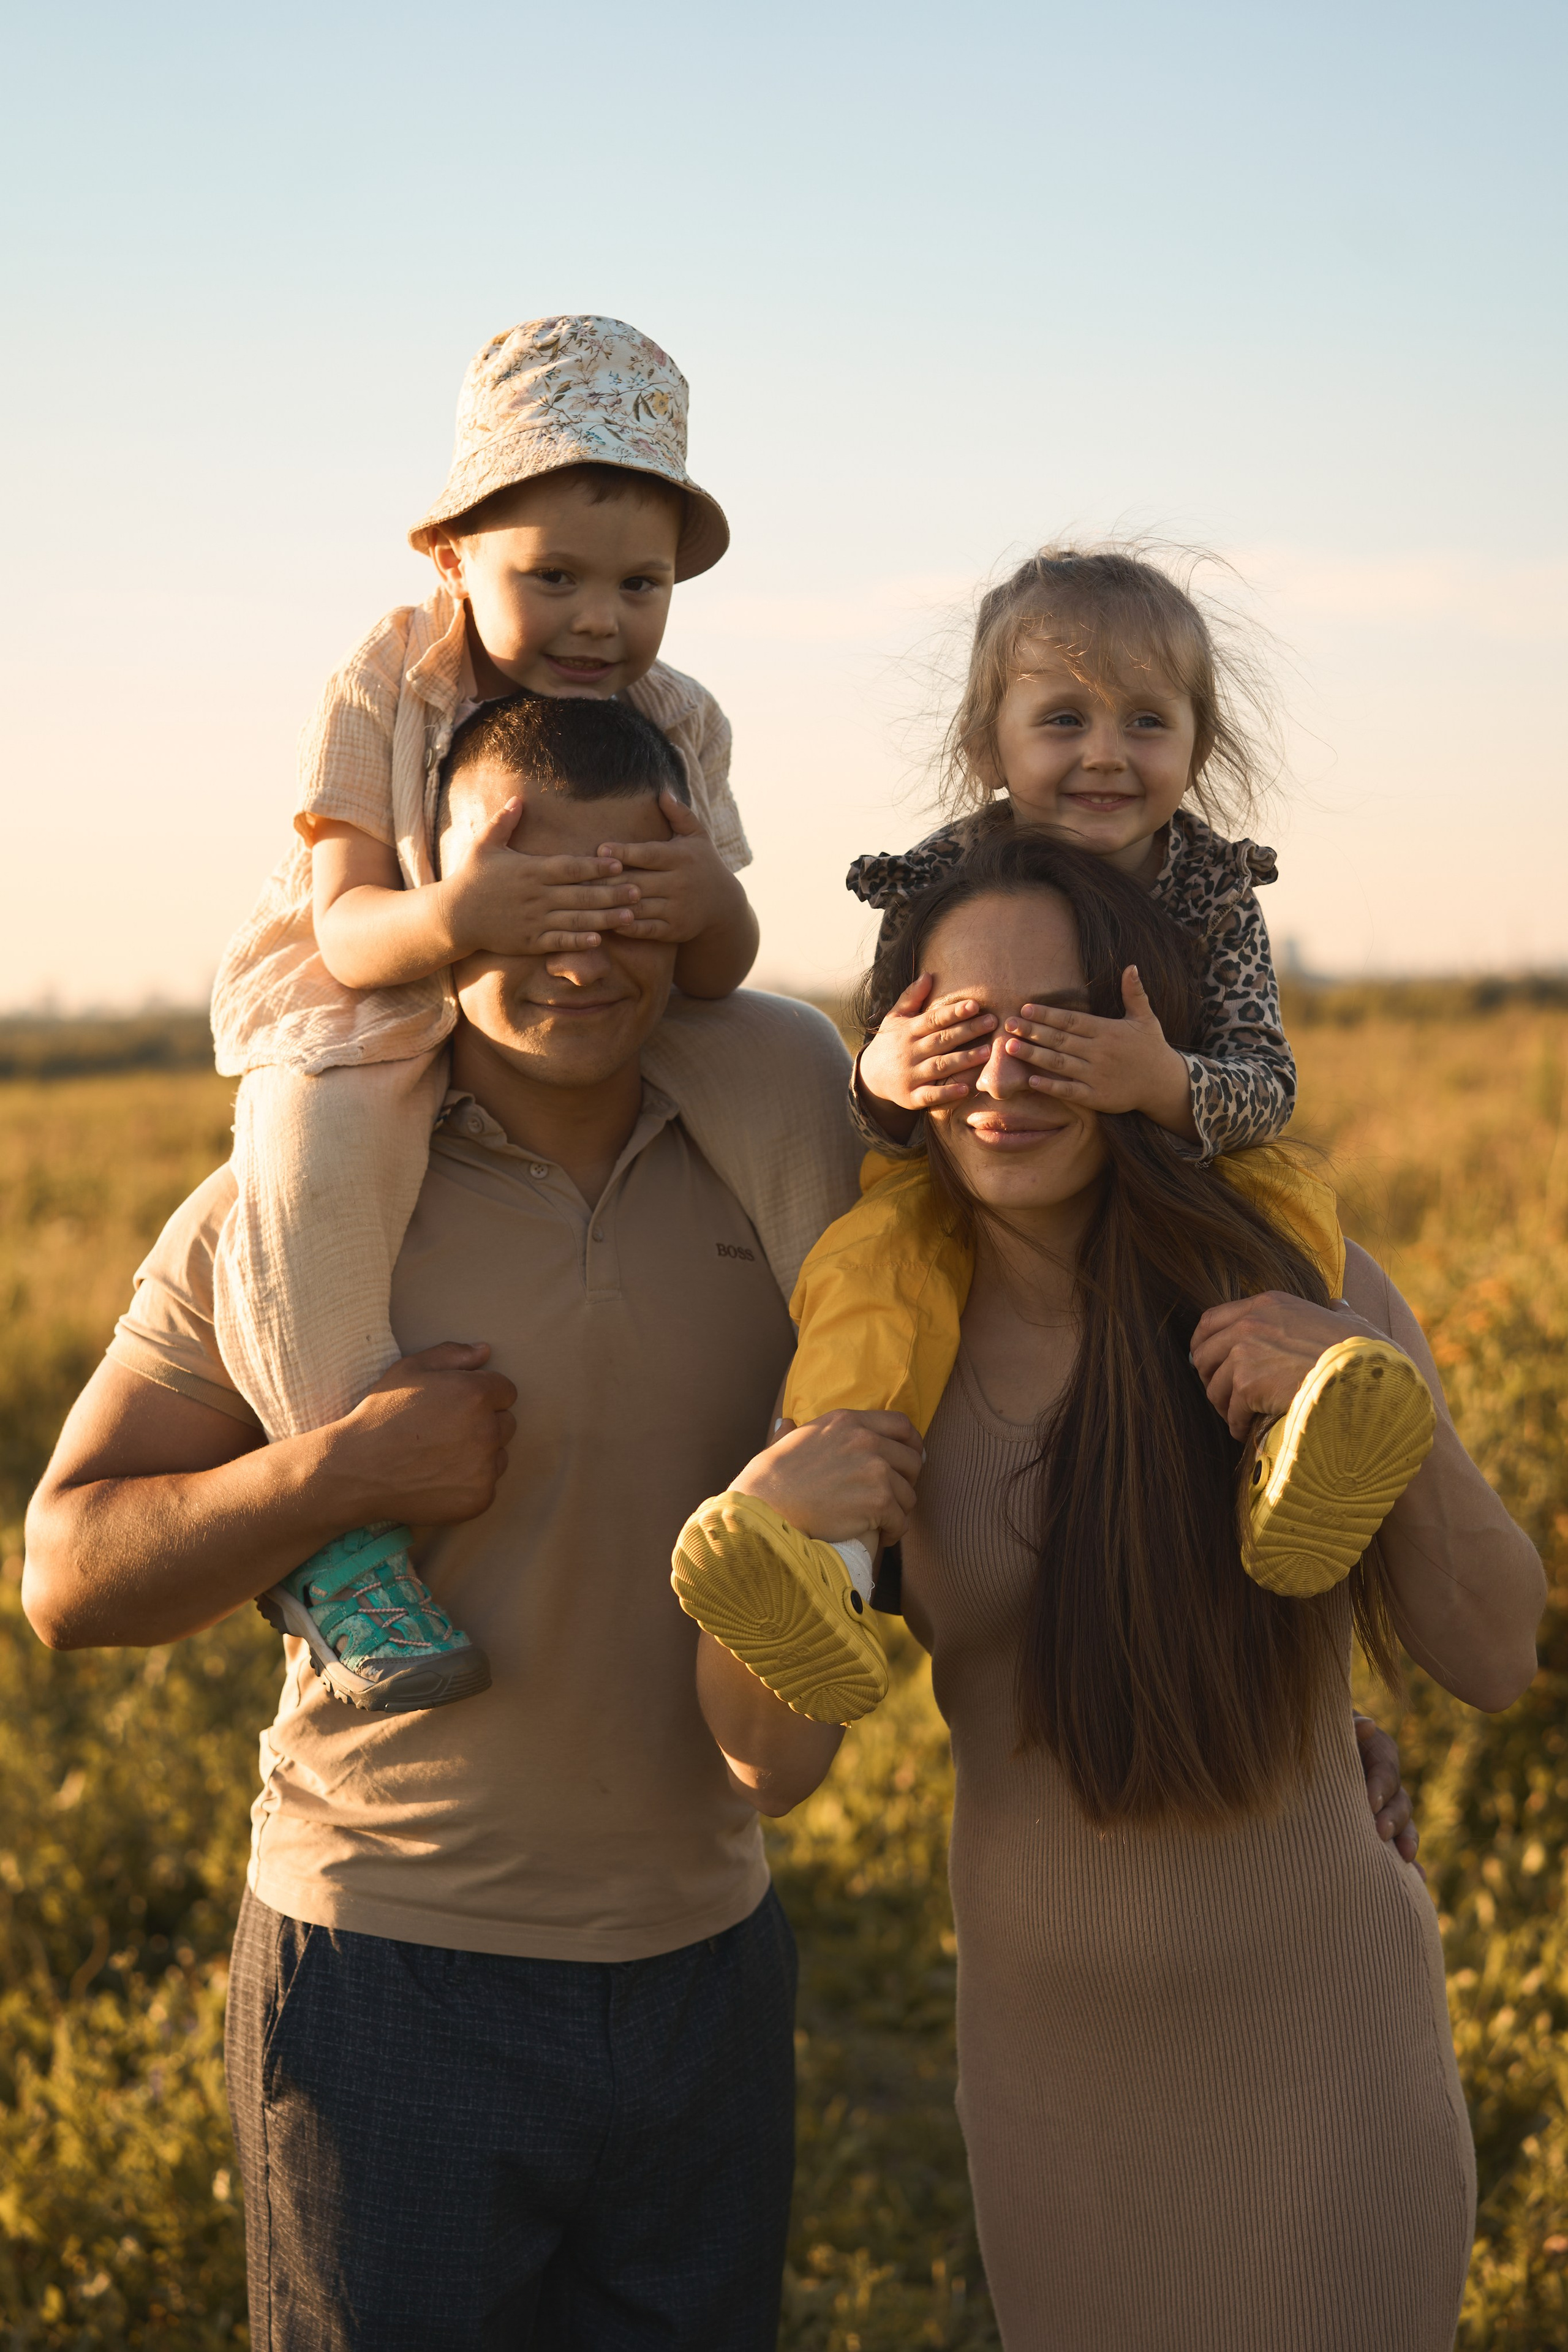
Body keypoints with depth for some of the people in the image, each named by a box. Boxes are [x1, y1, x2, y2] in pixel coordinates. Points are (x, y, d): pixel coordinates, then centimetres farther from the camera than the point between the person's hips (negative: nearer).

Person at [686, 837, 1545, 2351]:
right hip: (1043, 2041, 2)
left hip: (1315, 2042, -2)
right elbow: (772, 1755, -8)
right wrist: (750, 1532, -26)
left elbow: (1494, 1661, -8)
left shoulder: (1293, 1288, -12)